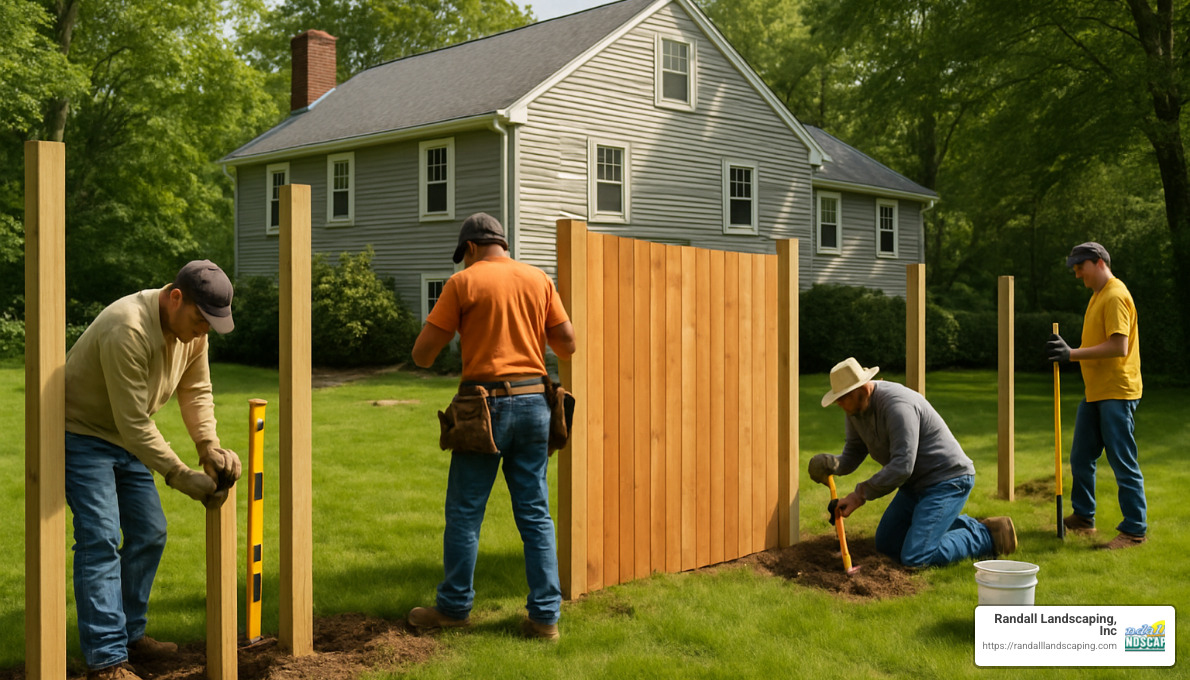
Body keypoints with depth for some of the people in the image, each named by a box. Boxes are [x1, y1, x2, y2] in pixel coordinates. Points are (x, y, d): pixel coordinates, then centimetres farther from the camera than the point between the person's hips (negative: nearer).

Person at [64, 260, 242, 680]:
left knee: (149, 534, 9)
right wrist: (181, 477, -29)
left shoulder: (193, 328, -8)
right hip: (81, 436, -8)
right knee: (100, 541, -15)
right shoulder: (128, 331, -34)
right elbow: (133, 424, -32)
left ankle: (130, 637, 23)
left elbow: (196, 389, 1)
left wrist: (208, 445, -14)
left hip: (127, 439, 9)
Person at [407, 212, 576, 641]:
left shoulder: (463, 283, -4)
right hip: (533, 402, 4)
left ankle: (454, 608, 18)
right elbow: (567, 344, 7)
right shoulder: (539, 280, 8)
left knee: (464, 512, 8)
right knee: (535, 513, 9)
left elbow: (423, 353, -5)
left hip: (486, 405, -4)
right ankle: (545, 616, 10)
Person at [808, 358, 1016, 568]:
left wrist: (861, 494, -27)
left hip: (948, 481, -10)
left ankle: (987, 536, 1)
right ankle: (966, 526, 24)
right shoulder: (856, 408, -1)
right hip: (916, 484, 10)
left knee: (915, 558, -19)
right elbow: (854, 452, 5)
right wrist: (834, 465, -18)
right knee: (886, 545, 16)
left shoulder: (897, 406, -29)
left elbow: (902, 466, -33)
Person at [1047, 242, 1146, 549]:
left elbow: (1119, 347, -23)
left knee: (1123, 463, -5)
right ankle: (1083, 517, 27)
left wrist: (1073, 353, -24)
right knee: (1081, 458, 15)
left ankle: (1135, 530, 2)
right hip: (1095, 393, 10)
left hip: (1116, 393, -10)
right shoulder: (1098, 296, 17)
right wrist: (1068, 353, 6)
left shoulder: (1115, 296, -14)